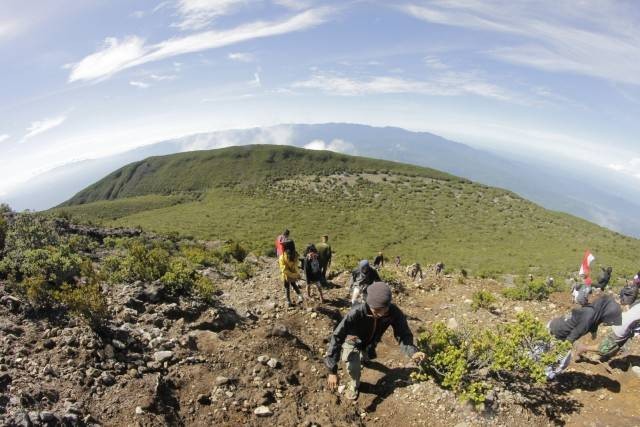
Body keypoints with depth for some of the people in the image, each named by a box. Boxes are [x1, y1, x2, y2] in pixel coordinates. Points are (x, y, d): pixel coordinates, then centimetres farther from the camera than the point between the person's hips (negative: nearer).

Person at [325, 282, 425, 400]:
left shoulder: (394, 312, -37)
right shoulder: (356, 313, -46)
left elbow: (403, 335, -29)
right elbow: (336, 338, -44)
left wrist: (412, 352, -51)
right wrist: (332, 371, -46)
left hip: (370, 342, 4)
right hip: (353, 341, -3)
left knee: (365, 358, 30)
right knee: (354, 368, -23)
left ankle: (360, 357, 68)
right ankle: (353, 385, 12)